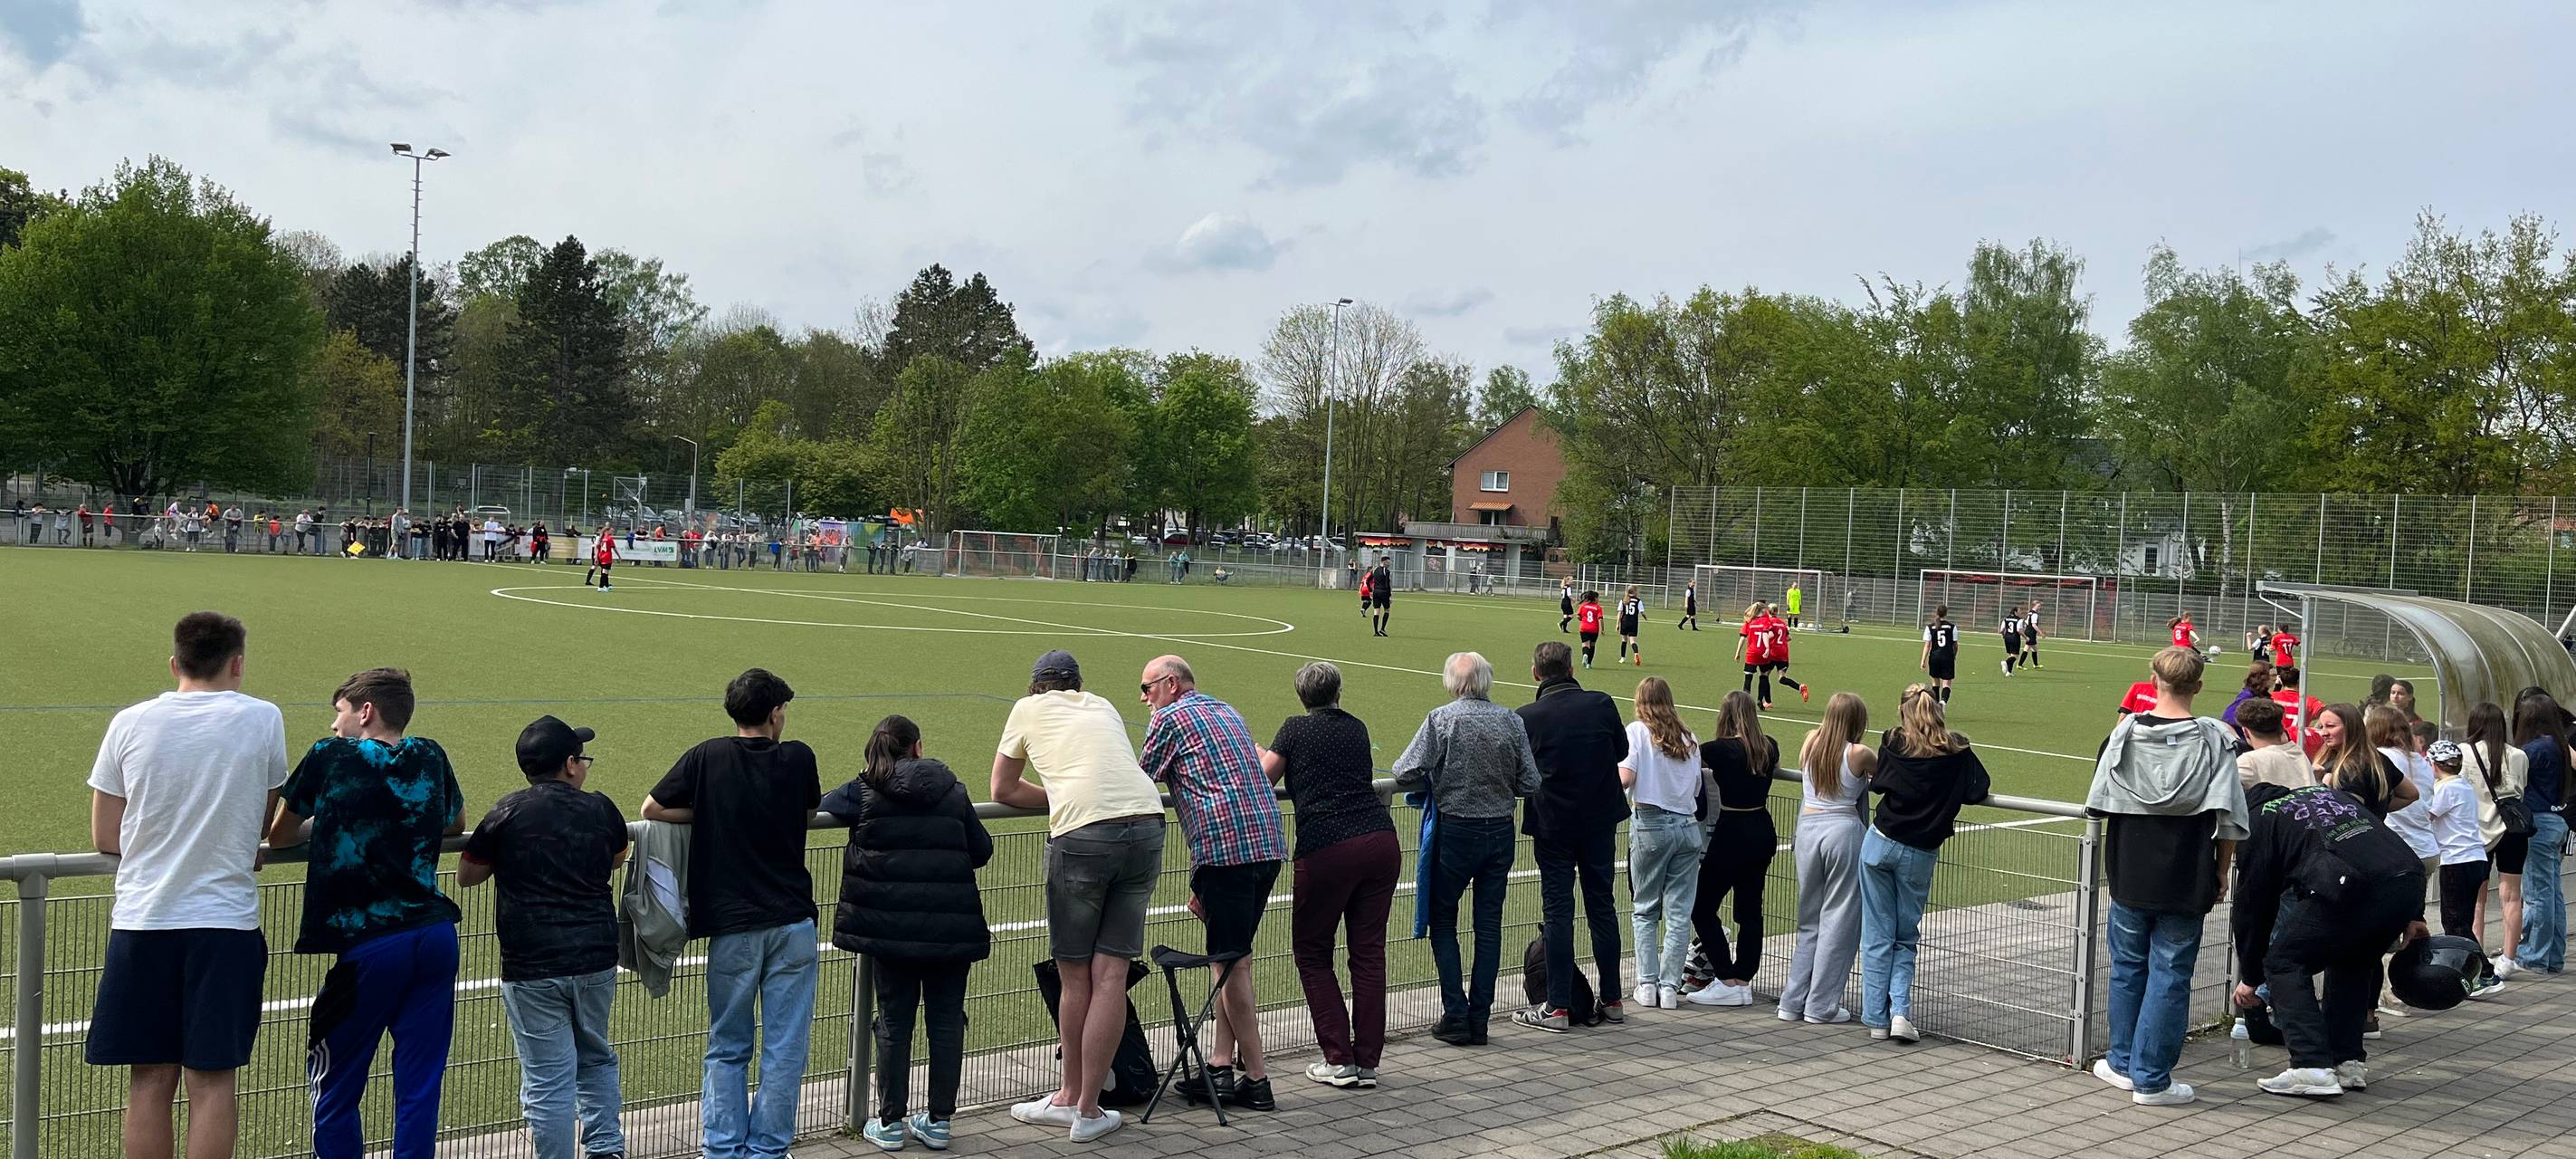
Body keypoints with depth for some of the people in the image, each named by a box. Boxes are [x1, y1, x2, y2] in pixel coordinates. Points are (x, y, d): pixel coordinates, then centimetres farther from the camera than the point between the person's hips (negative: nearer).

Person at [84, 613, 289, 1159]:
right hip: (225, 919, -1)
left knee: (149, 1081, 9)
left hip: (141, 918, 2)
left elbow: (104, 837, 7)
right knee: (213, 1080, 3)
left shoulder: (129, 723, 2)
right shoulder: (262, 719, -2)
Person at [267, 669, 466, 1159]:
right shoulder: (430, 757, 10)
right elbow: (456, 824, 28)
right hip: (436, 935, 4)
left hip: (366, 948, -4)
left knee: (335, 1087, 9)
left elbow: (278, 836, 12)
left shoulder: (329, 757, 0)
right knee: (420, 1086, 8)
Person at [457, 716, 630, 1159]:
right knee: (596, 1060, 23)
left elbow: (466, 877, 7)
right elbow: (618, 857, 23)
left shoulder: (508, 813, -5)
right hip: (597, 959, 4)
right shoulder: (600, 808, 3)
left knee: (549, 1081, 1)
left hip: (532, 968, -3)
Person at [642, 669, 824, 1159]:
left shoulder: (707, 757, -4)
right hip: (793, 921, 0)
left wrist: (710, 815, 7)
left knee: (728, 1048, 13)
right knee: (785, 1049, 7)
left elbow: (652, 809, 1)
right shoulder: (798, 758, -1)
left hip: (732, 924, 0)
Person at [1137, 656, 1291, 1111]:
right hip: (1269, 842, 8)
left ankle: (1256, 1080, -1)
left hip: (1225, 846, -8)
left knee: (1232, 963, -3)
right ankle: (1221, 1065, 16)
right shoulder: (1228, 711, 25)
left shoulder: (1170, 717, 2)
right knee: (1233, 957, 14)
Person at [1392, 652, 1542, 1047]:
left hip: (1454, 831, -3)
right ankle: (1479, 1019, 13)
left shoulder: (1442, 719, -12)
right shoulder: (1511, 721, -1)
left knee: (1443, 921, 10)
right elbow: (1530, 784, 1)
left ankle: (1456, 1016, 4)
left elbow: (1406, 774, -15)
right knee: (1489, 925, 10)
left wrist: (1436, 784, 6)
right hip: (1501, 831, 3)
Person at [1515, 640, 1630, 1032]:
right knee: (1601, 905, 13)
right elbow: (1622, 750, 8)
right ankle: (1611, 1000, 20)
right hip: (1601, 819, 3)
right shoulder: (1602, 704, -7)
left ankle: (1558, 1007, 3)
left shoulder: (1527, 717, -13)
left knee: (1557, 911, 3)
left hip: (1552, 824, -3)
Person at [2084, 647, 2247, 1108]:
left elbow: (2100, 802, 4)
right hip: (2187, 876, -2)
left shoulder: (2126, 731, -2)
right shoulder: (2213, 738, -8)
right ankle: (2151, 1079, 7)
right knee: (2170, 974, 4)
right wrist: (2222, 872, 2)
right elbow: (2227, 816, -9)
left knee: (2128, 966, 16)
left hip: (2130, 872, 2)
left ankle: (2123, 1062, 26)